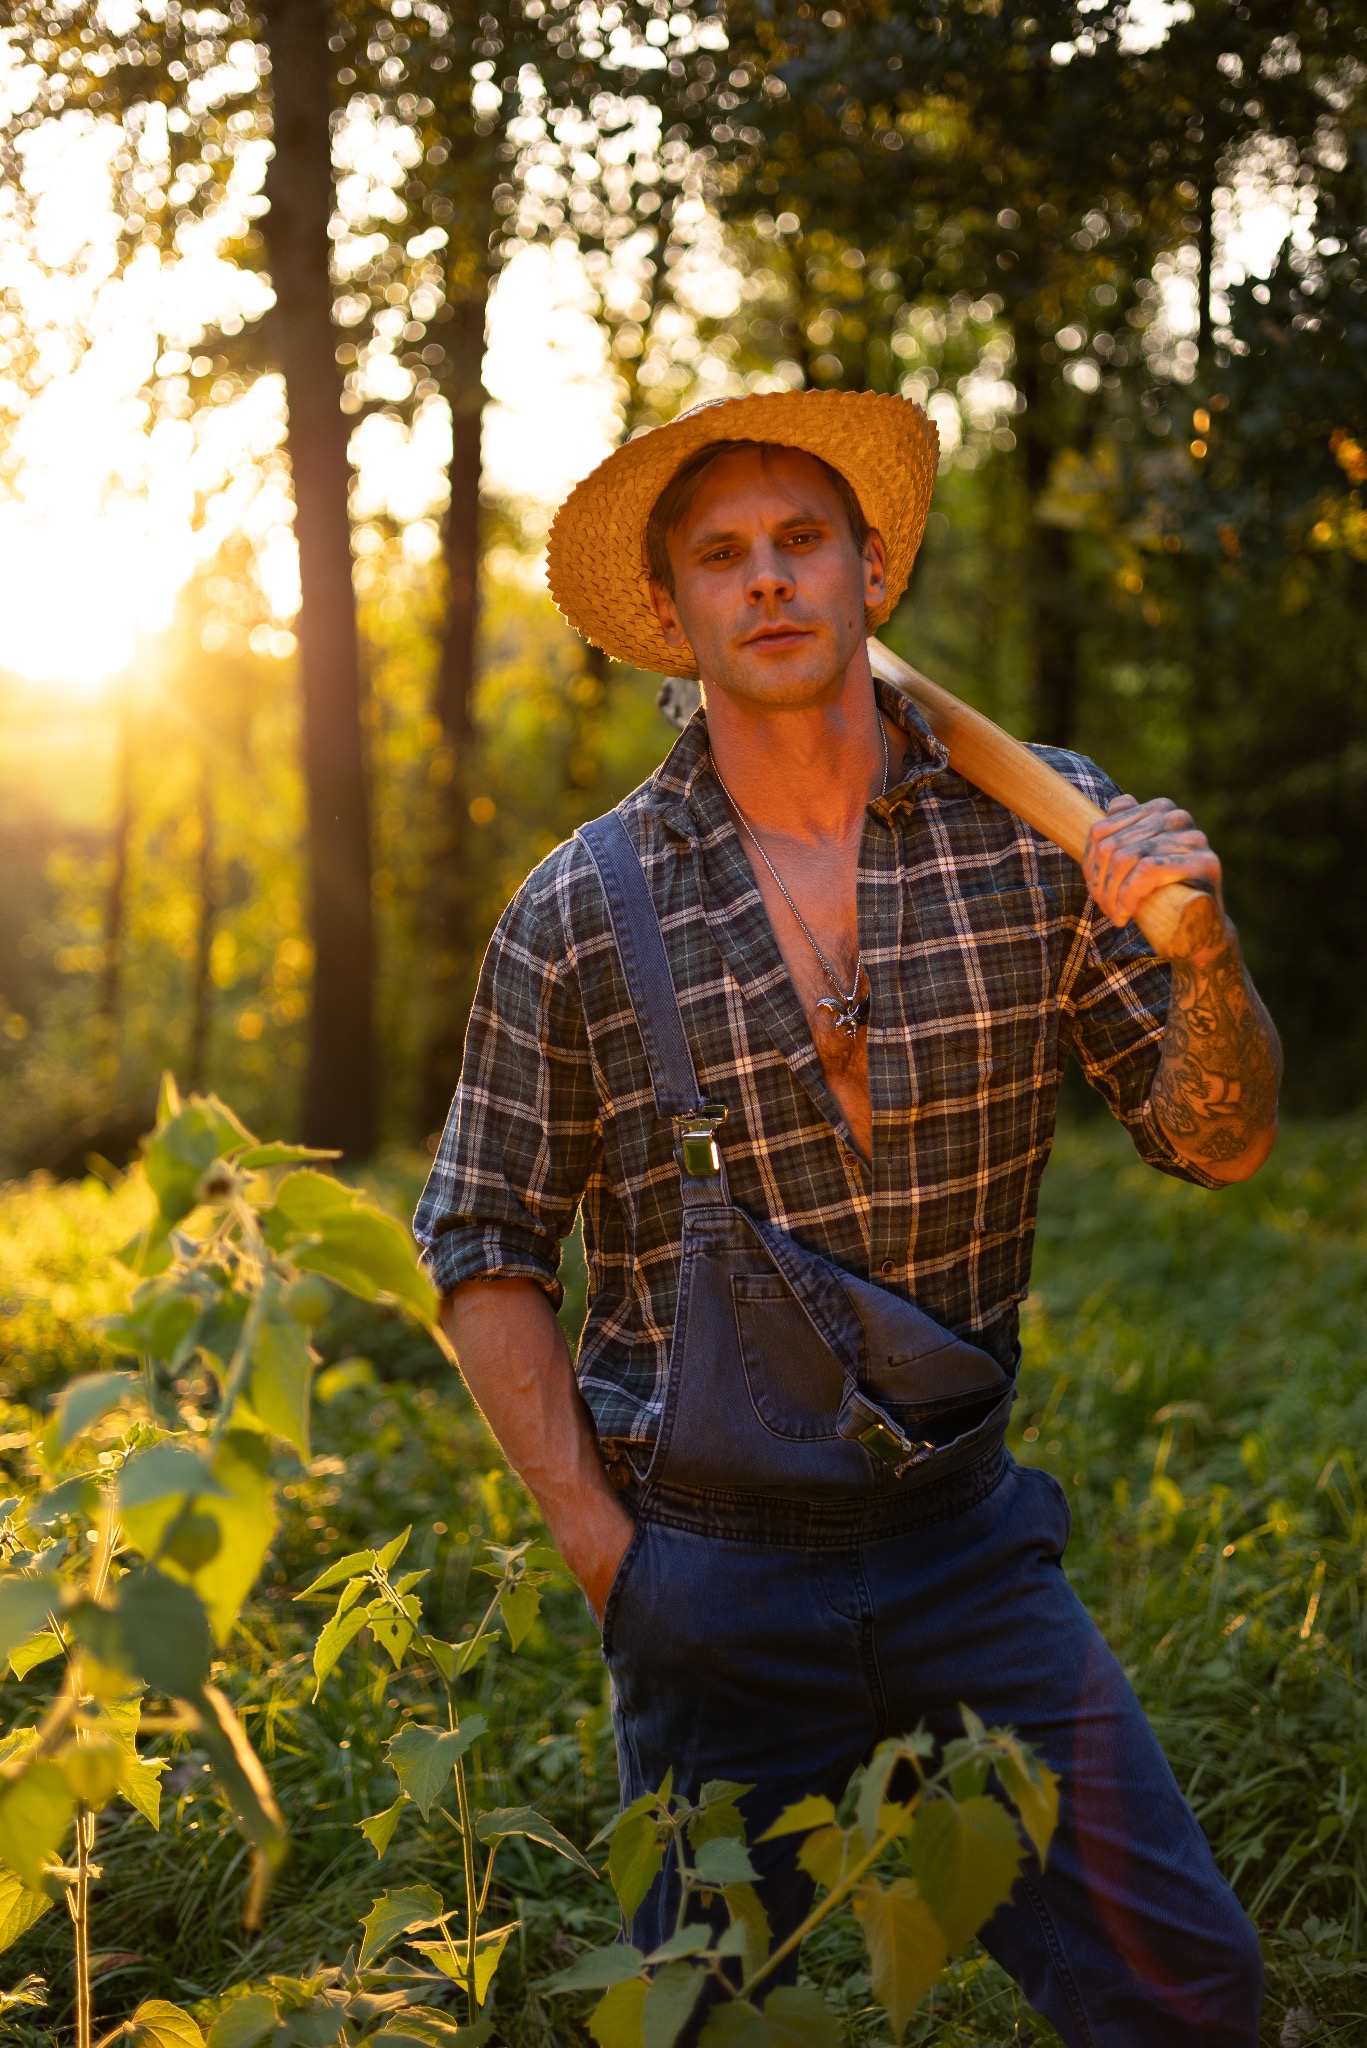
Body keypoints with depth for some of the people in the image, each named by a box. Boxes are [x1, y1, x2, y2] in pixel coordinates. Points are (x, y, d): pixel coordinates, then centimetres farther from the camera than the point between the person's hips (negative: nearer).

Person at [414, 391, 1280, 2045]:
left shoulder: (1038, 826, -3)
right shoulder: (582, 914, -7)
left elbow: (1216, 1141, 1)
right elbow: (484, 1253, 0)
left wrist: (1203, 950, -19)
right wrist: (601, 1549, -5)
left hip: (969, 1539, 1)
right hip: (711, 1577, -1)